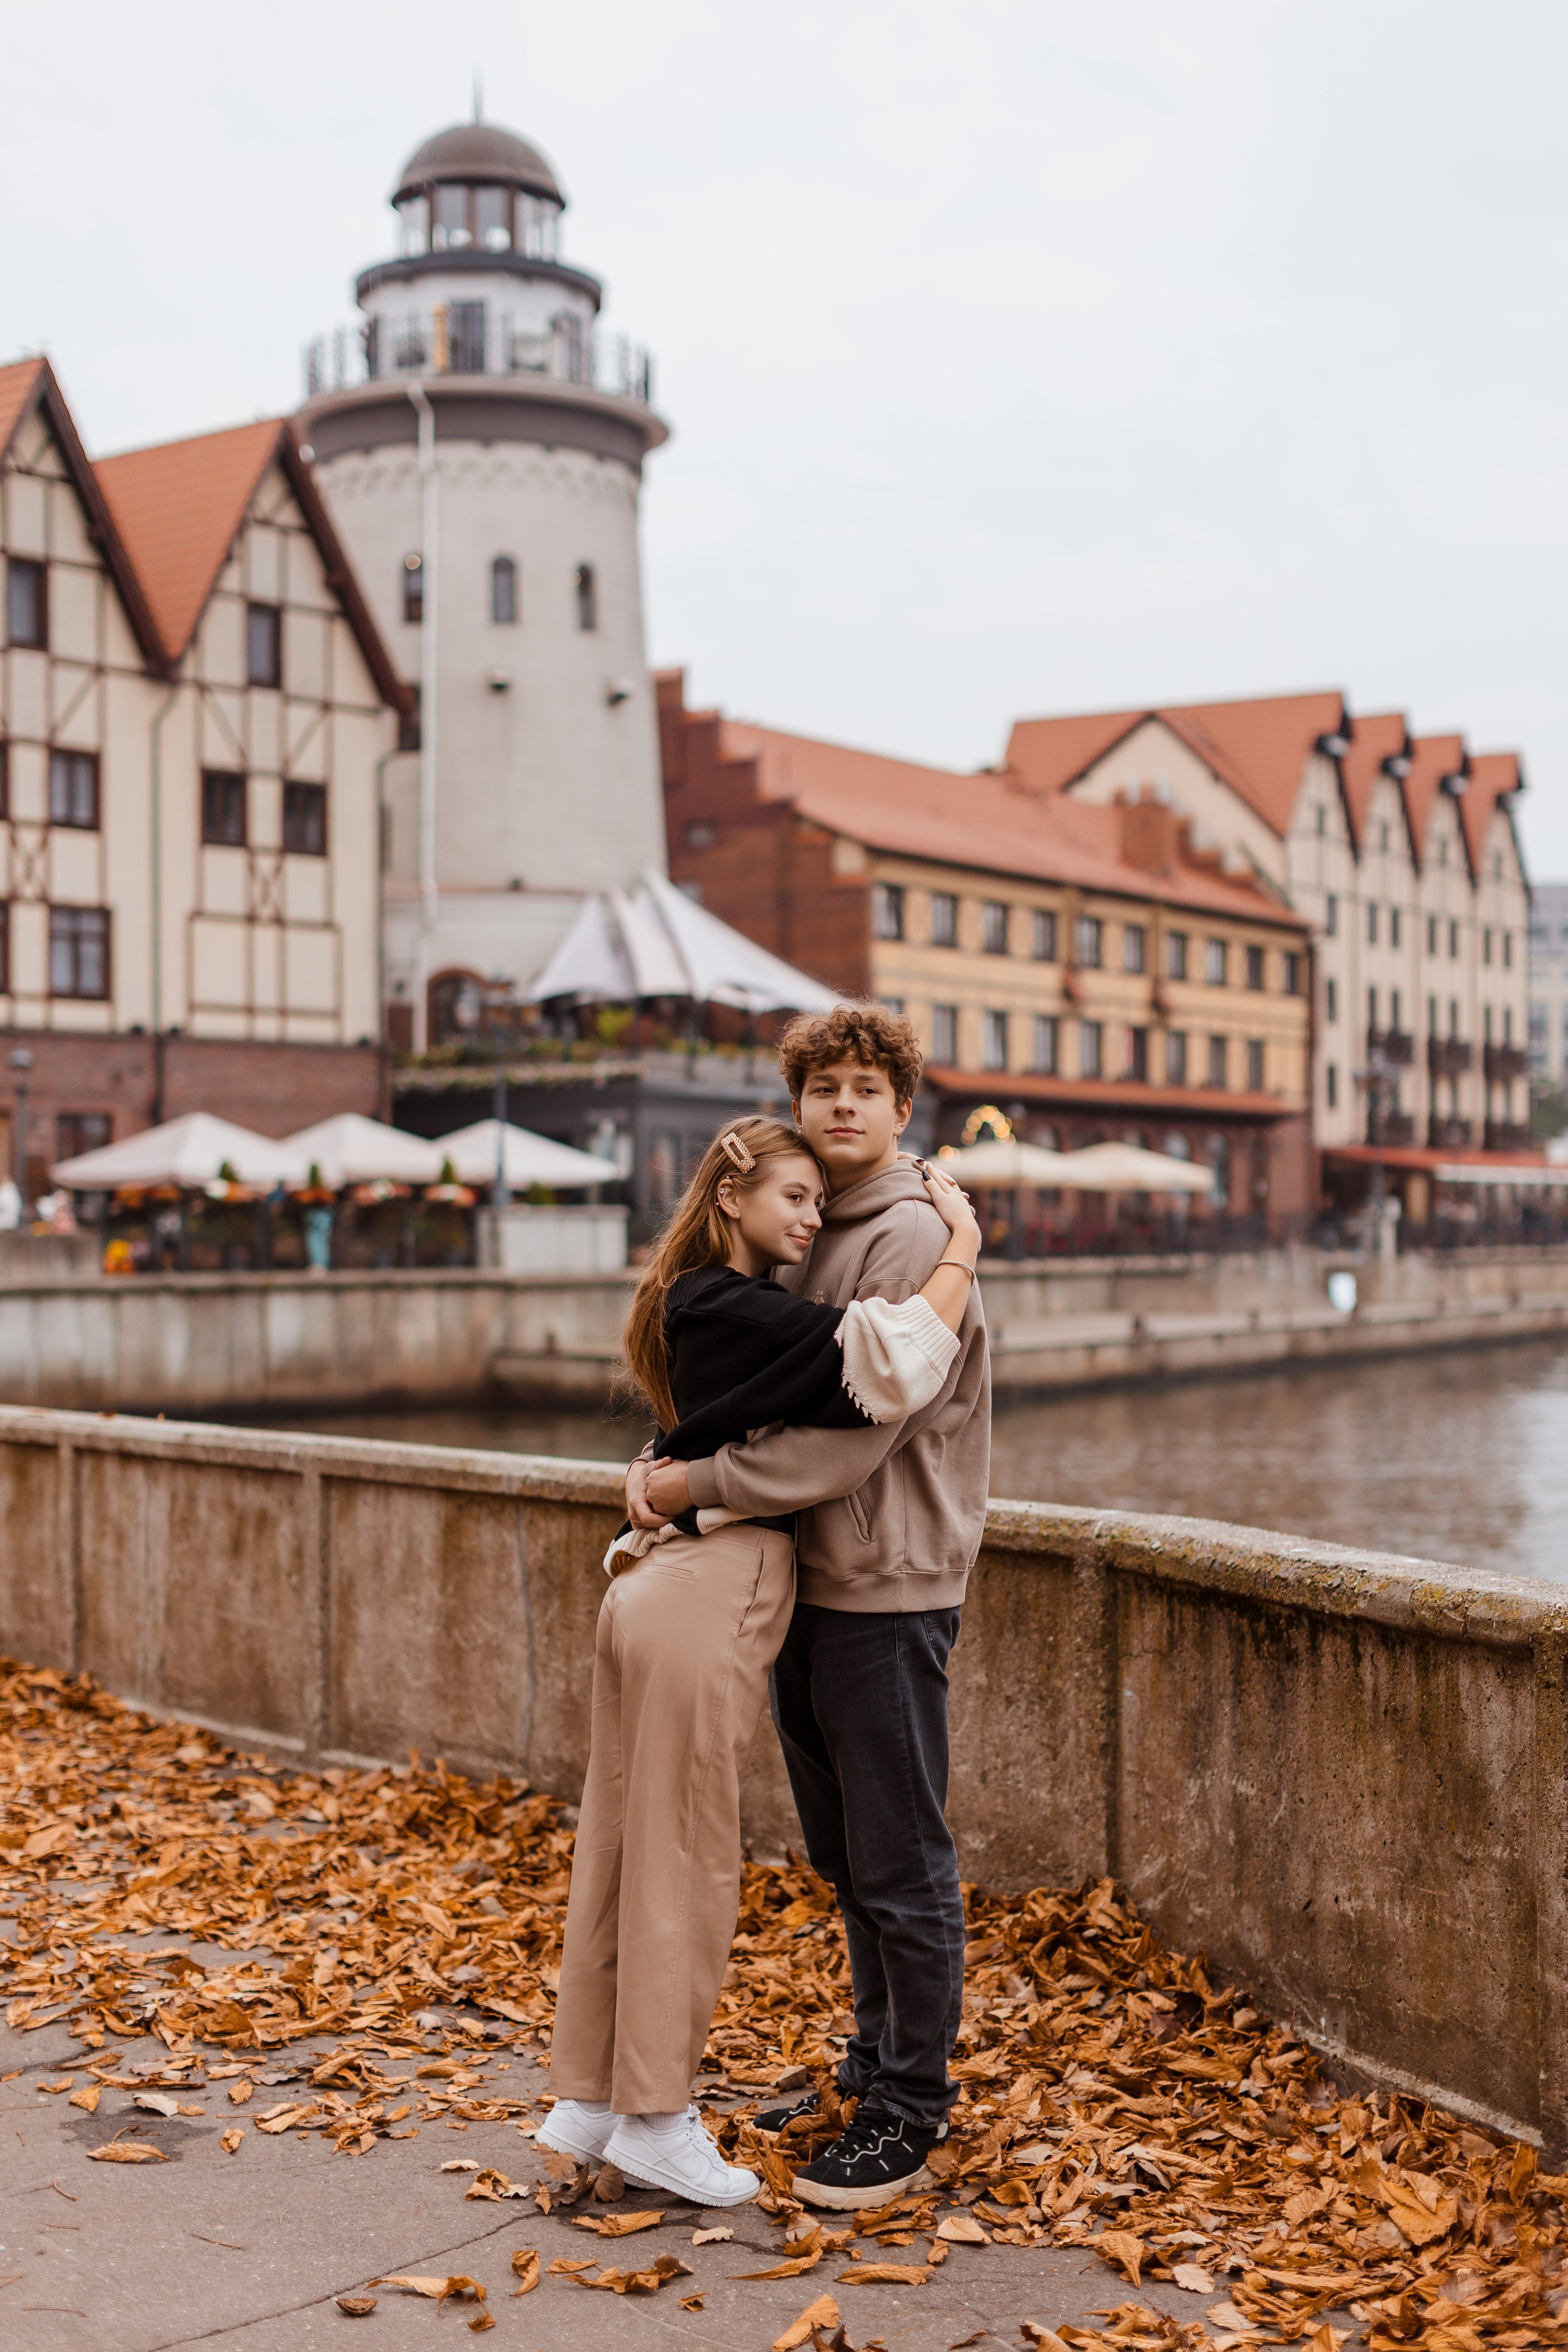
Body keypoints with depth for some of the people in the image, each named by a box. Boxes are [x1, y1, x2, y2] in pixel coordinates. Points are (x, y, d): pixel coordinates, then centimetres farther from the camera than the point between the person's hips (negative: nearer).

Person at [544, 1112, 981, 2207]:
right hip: (712, 1594, -9)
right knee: (686, 1861, 0)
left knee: (620, 1848, 13)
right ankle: (656, 2116, 10)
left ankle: (588, 2096, 23)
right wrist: (963, 1242, -13)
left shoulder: (700, 1303, 14)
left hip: (656, 1584, 9)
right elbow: (900, 1360, -26)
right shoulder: (736, 1310, -14)